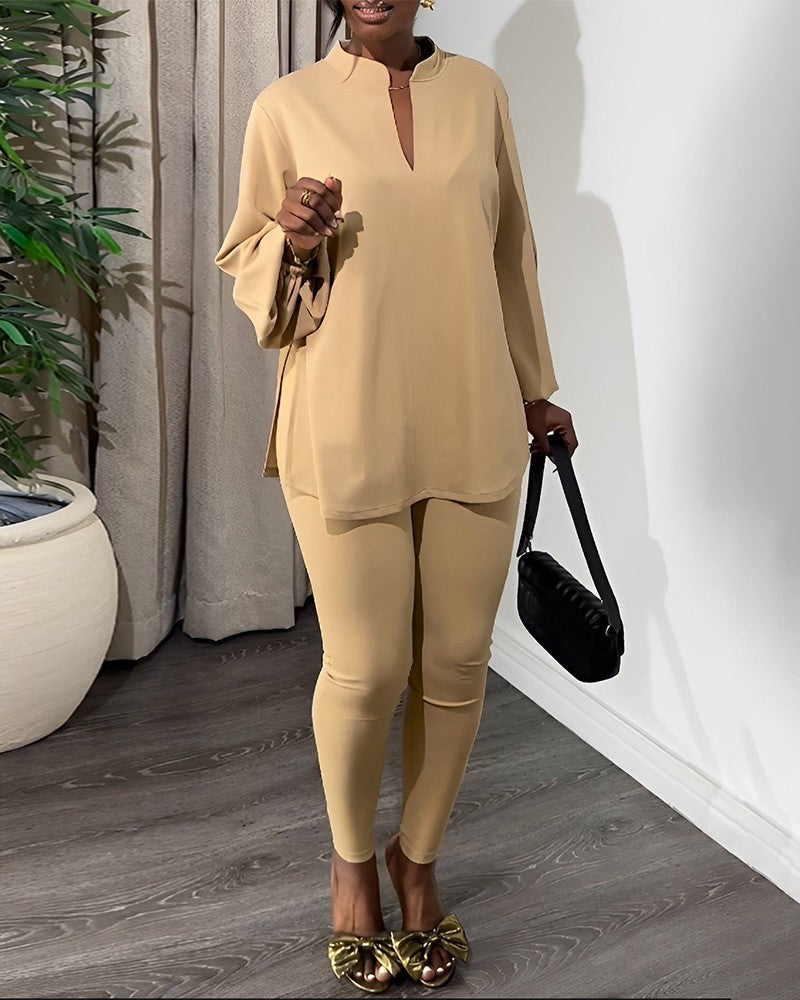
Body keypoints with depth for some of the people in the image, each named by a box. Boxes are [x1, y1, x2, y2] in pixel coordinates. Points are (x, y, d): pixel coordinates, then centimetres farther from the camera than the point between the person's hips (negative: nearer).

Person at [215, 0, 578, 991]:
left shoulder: (479, 91, 8)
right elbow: (245, 269, 7)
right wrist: (292, 242, -16)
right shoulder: (287, 105, 0)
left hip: (473, 431, 3)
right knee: (367, 670, 1)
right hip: (347, 436, -3)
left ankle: (418, 860, 32)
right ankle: (352, 862, 31)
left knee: (457, 666, 7)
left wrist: (534, 390, 21)